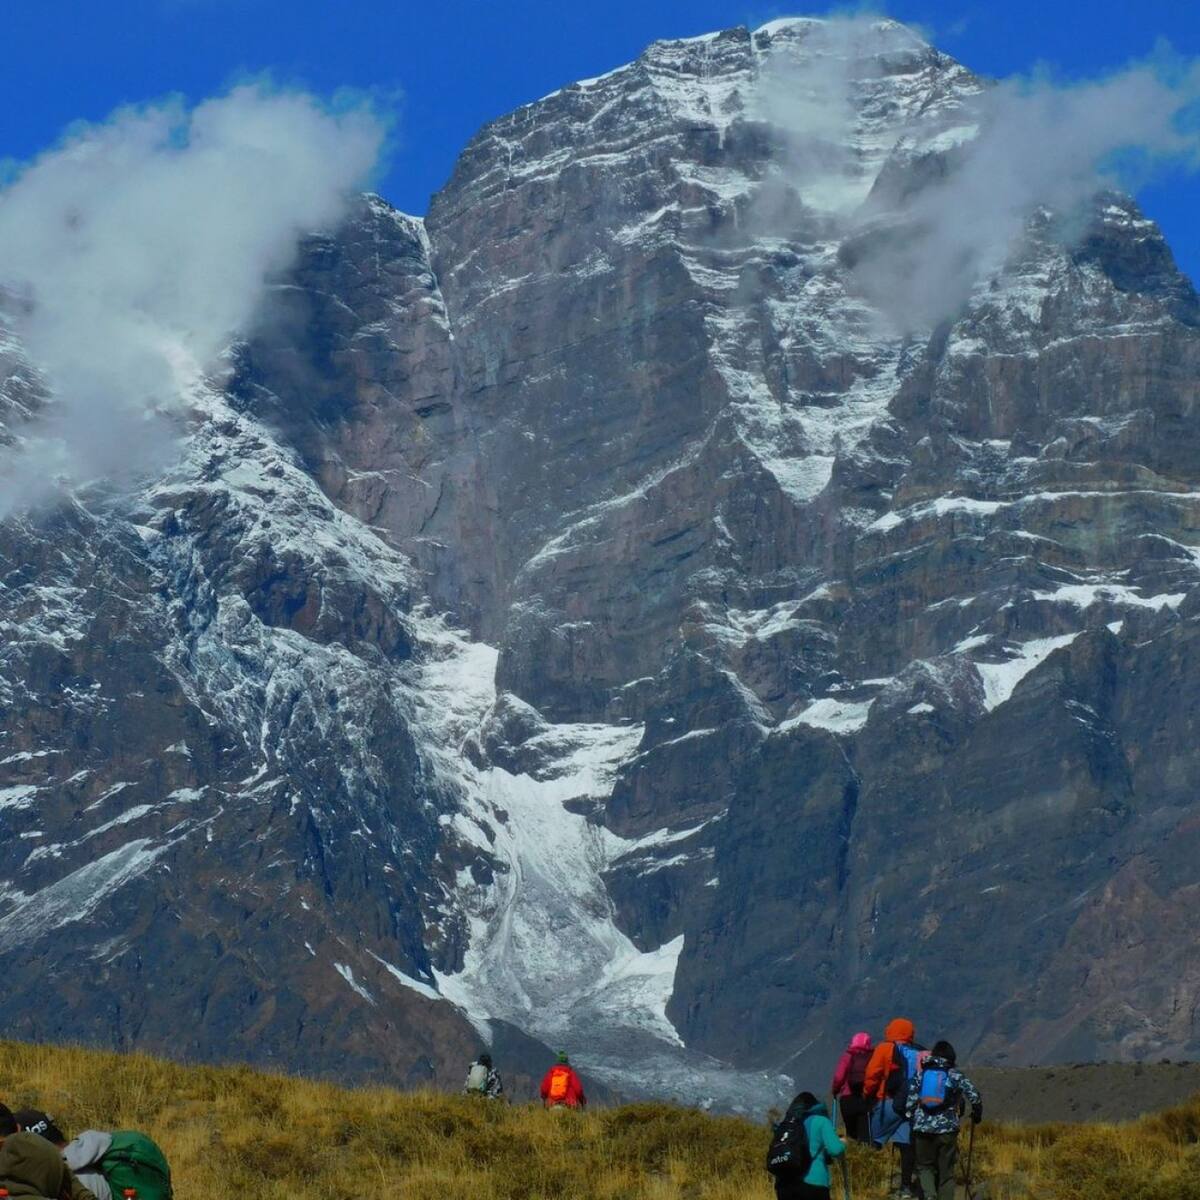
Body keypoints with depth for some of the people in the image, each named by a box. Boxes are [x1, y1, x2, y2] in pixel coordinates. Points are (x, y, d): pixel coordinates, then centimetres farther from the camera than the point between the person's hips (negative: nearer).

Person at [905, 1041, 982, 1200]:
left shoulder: (921, 1073, 7)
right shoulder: (955, 1075, 2)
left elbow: (910, 1100, 4)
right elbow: (974, 1095, -4)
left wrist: (911, 1119, 13)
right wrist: (977, 1114, 12)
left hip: (923, 1127, 1)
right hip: (947, 1128, -1)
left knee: (924, 1165, 12)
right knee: (946, 1170, 9)